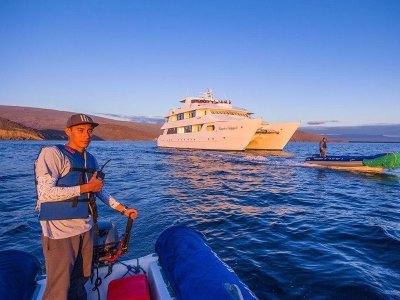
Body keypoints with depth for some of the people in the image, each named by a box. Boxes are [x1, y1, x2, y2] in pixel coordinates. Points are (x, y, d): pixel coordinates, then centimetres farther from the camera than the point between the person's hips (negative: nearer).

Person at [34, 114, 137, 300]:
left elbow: (100, 191, 17)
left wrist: (124, 210, 12)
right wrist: (87, 187, -15)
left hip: (85, 228, 7)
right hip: (60, 230, -6)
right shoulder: (52, 153, -10)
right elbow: (45, 193, -18)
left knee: (80, 281, 19)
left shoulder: (91, 160, 10)